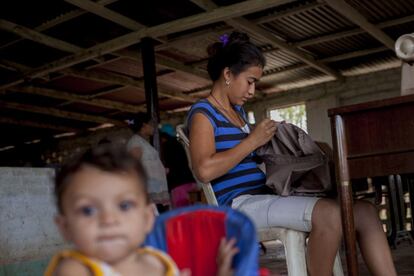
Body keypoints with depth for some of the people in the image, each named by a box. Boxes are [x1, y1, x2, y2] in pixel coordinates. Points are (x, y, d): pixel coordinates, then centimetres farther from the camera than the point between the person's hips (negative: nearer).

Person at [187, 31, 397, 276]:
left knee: (365, 212, -5)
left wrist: (270, 143, 7)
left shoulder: (238, 110, 23)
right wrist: (253, 140, -11)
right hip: (238, 203, -9)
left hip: (265, 196, 9)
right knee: (329, 213, -31)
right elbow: (205, 170, -19)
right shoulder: (203, 113, -2)